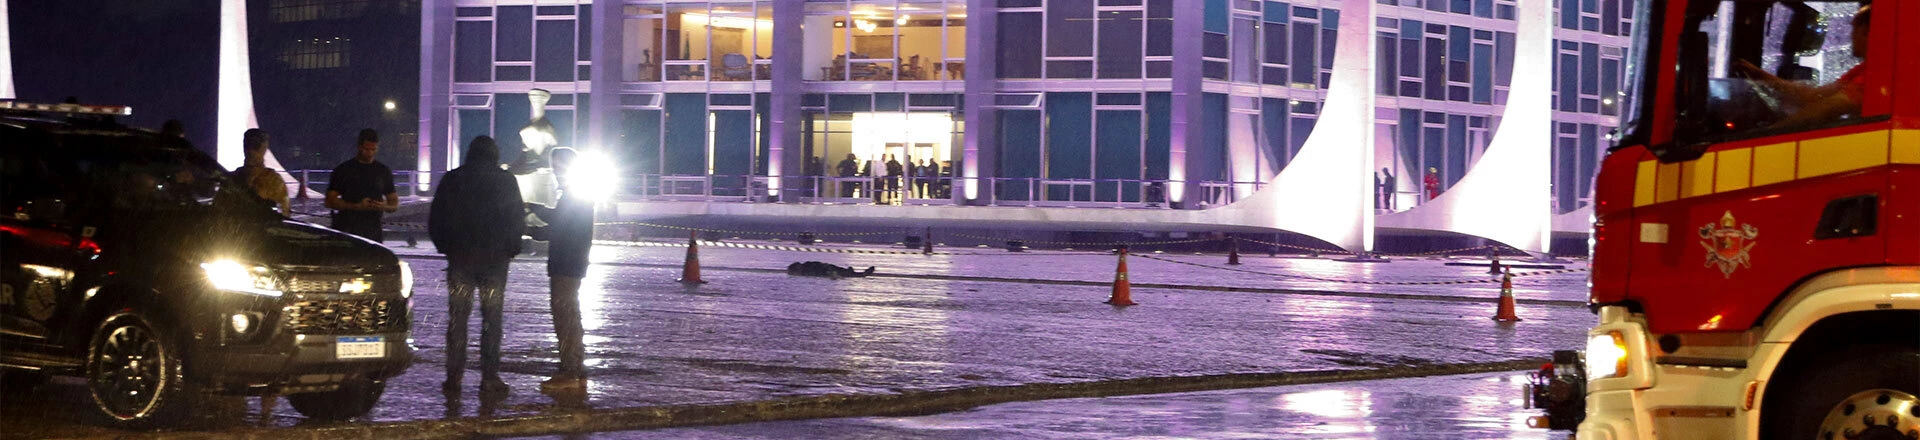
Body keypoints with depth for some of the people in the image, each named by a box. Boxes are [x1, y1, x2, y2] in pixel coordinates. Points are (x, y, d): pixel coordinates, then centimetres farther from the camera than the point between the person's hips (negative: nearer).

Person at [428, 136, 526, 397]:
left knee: (457, 317, 6)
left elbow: (435, 221, 5)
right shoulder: (505, 181, -2)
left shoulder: (452, 179, 3)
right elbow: (517, 221, -1)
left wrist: (446, 248, 16)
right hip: (495, 258, -1)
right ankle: (489, 378, -1)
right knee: (491, 319, 3)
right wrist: (510, 250, 12)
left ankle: (454, 377, 2)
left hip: (460, 258, 1)